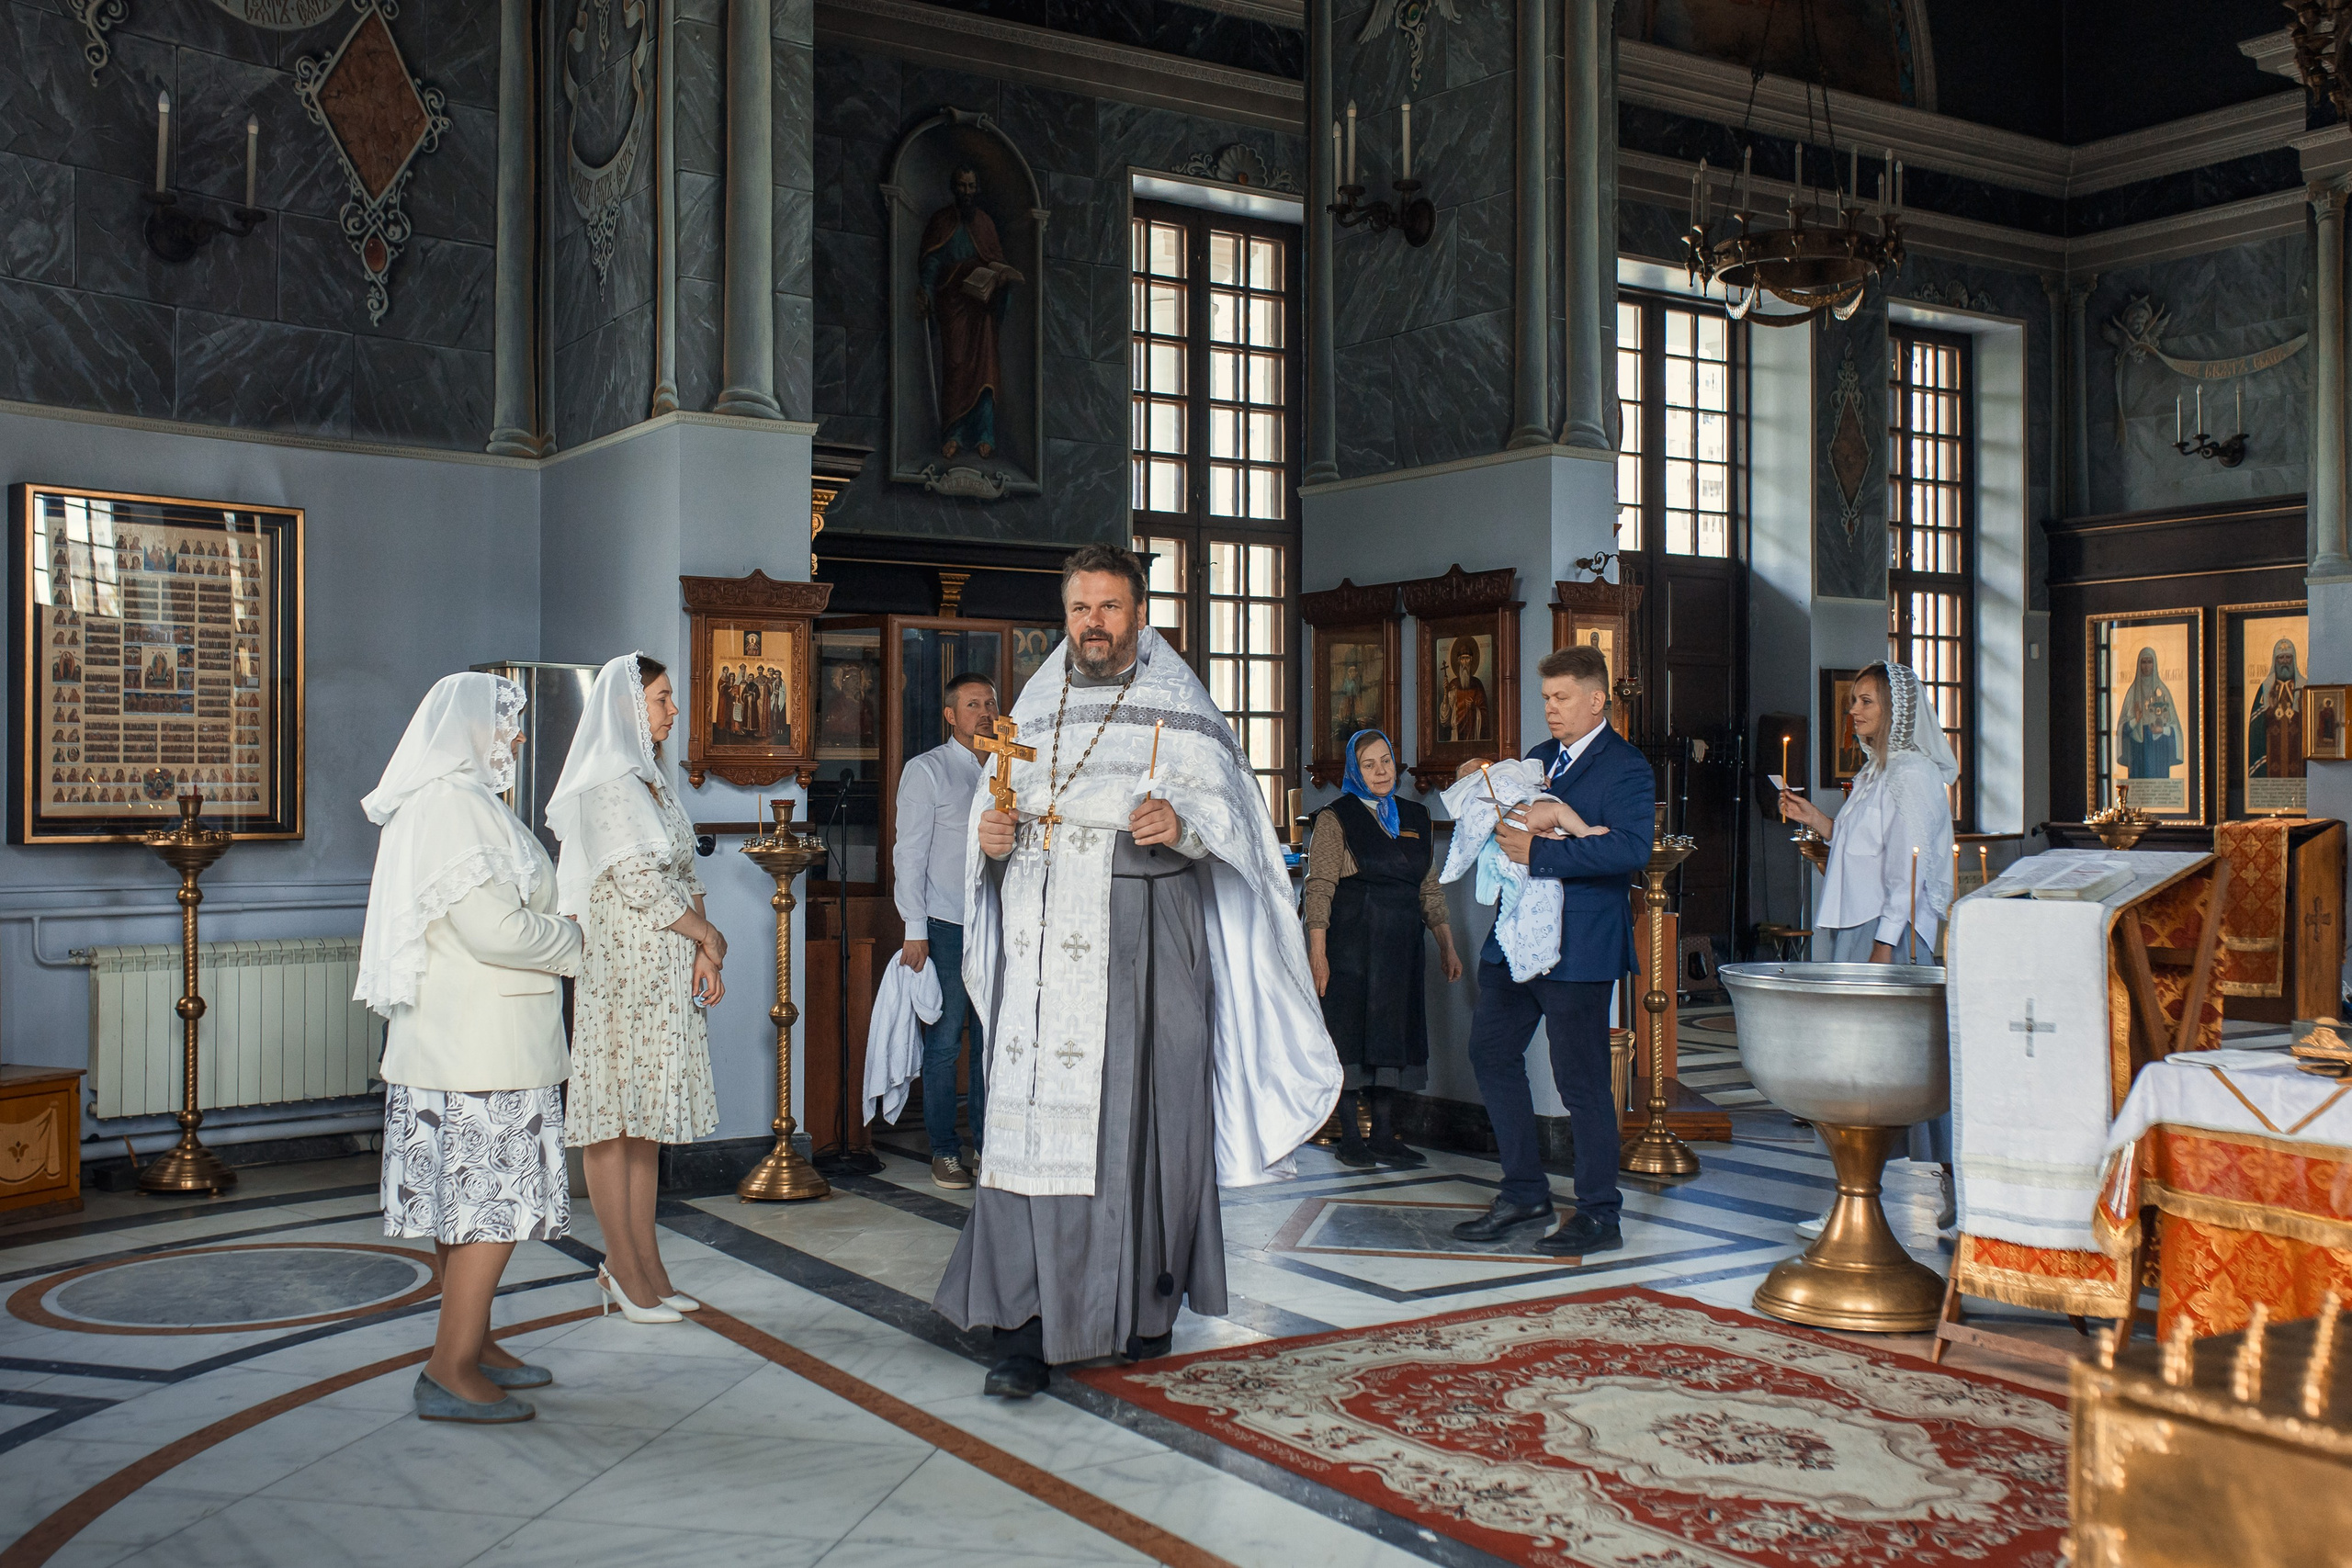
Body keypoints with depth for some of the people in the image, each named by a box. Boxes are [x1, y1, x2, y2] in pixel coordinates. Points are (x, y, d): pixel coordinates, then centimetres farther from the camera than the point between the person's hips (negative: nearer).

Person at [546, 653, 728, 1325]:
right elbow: (639, 884, -16)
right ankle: (623, 1269, 4)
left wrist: (703, 957, 1)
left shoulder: (652, 782, 16)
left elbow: (683, 877, 14)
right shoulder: (606, 784, -11)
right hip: (620, 969, -9)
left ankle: (644, 1265, 15)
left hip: (665, 973, 9)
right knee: (614, 1117, -1)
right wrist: (709, 938, -6)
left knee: (647, 1116, 10)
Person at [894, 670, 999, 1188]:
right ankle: (944, 1150, 9)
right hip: (948, 928, -4)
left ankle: (990, 1142, 17)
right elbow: (910, 853, -4)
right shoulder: (926, 771, -1)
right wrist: (914, 930, -9)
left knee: (993, 1039, 7)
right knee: (945, 1042, -1)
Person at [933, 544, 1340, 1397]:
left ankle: (1147, 1301, 17)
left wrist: (1181, 822, -24)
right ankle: (1026, 1327, -3)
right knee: (1031, 1123, -4)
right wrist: (993, 834, -3)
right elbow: (1001, 803, 19)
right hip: (1043, 941, 3)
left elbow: (1227, 808, -4)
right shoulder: (1036, 705, 16)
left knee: (1138, 1116, 0)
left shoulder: (1178, 705, 3)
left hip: (1140, 939, -3)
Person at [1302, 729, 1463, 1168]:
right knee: (1351, 1034, -2)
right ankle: (1350, 1139, 4)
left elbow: (1430, 889, 17)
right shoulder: (1336, 818, -3)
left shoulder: (1415, 818, 14)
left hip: (1400, 946, 5)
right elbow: (1319, 888, -9)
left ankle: (1385, 1137, 13)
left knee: (1393, 1035, 7)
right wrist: (1317, 953, -16)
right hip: (1352, 943, -5)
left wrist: (1447, 946, 11)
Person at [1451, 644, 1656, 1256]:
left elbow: (1630, 849, -24)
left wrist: (1539, 850, -24)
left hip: (1576, 946, -8)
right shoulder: (1539, 759, 16)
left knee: (1580, 1079, -2)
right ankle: (1525, 1192, 24)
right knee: (1491, 1054, 11)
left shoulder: (1625, 767, -9)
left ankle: (1599, 1216, 11)